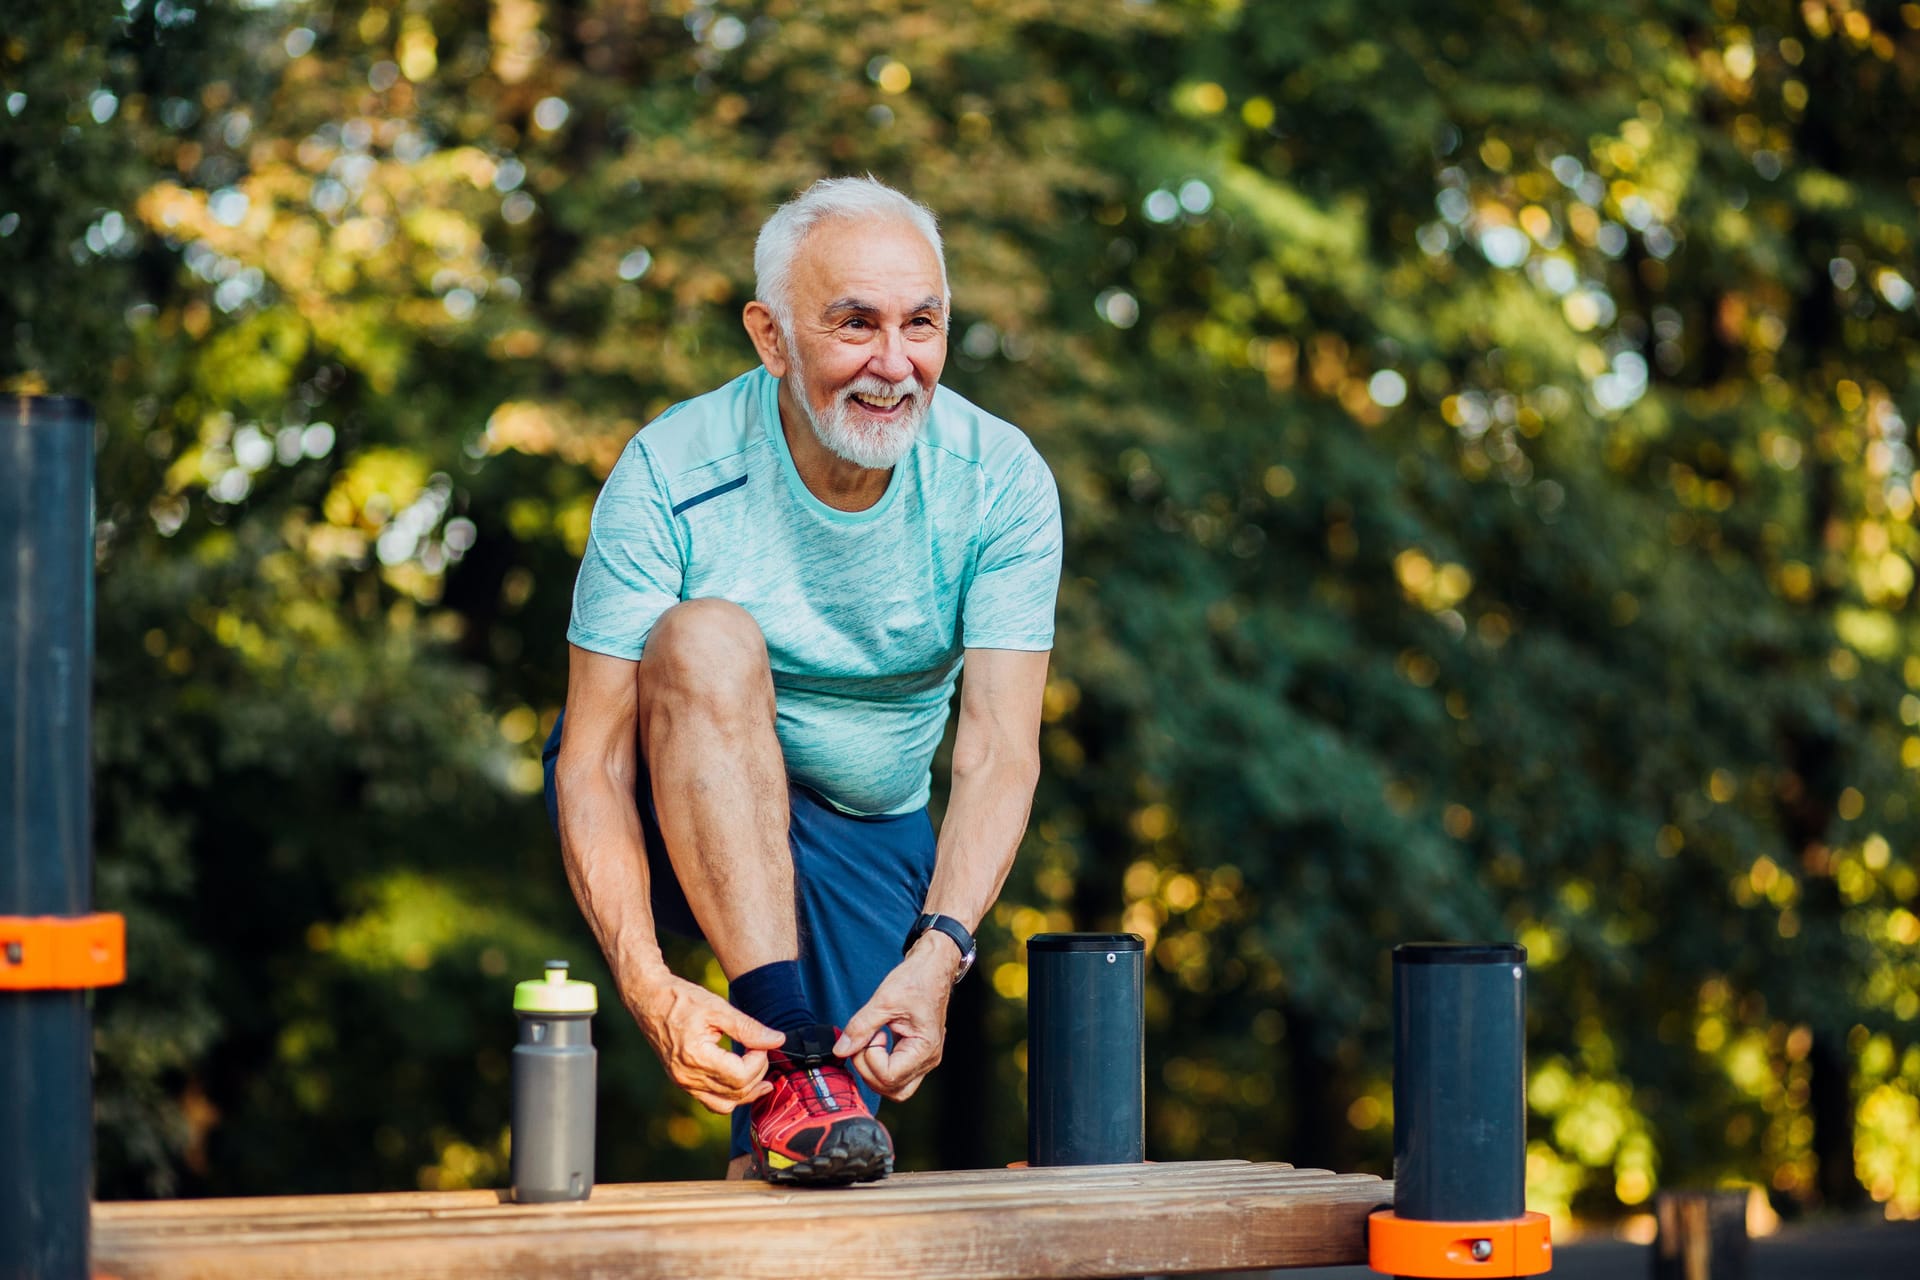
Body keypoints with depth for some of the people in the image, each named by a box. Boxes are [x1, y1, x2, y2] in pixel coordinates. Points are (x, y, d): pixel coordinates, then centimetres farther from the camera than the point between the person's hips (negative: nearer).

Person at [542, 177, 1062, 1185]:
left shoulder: (1000, 483, -13)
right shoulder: (673, 477, -20)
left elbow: (998, 754, -18)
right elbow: (591, 763, -23)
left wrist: (936, 954, -36)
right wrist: (649, 986, -39)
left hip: (865, 842, 2)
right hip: (675, 822, -1)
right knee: (708, 638, -34)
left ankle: (766, 1153, 18)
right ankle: (787, 1054, -35)